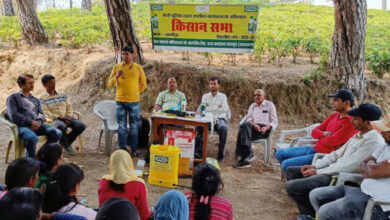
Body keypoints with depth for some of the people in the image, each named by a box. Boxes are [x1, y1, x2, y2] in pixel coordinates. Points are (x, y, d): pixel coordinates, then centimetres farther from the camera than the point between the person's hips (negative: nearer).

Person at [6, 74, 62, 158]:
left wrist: (38, 122, -7)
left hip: (37, 125, 5)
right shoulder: (13, 97, 12)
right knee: (32, 137, -39)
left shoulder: (36, 100, 29)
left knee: (57, 133, -23)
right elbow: (13, 116, -2)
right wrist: (31, 122, -13)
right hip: (22, 126, -5)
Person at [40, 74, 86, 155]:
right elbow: (46, 113, -8)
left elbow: (69, 107, 16)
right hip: (54, 119, -5)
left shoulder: (62, 95, 18)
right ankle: (67, 145, -11)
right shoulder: (43, 99, 3)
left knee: (81, 126, -21)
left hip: (66, 118, 5)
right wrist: (59, 117, -20)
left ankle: (66, 142, 2)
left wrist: (69, 116, -6)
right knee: (62, 126, -40)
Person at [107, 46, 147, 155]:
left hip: (134, 101, -1)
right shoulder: (117, 67, 5)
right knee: (122, 126, 3)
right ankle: (122, 148, 12)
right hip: (120, 101, 1)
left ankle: (134, 149, 13)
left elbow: (143, 85, 12)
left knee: (134, 126, 5)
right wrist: (116, 76, -12)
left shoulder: (138, 68, 3)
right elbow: (109, 84, 5)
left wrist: (134, 93, 6)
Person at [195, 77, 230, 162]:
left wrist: (209, 107, -5)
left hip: (220, 118, -1)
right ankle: (198, 151, -33)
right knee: (199, 126, -34)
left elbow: (224, 109, -4)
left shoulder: (223, 96, 14)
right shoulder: (205, 96, 17)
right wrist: (217, 107, -6)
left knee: (223, 127, -36)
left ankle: (221, 152, -24)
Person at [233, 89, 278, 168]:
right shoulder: (252, 106, 25)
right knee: (245, 126, -33)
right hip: (253, 127, 4)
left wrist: (266, 128, -16)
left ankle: (244, 159, -36)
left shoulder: (269, 105, 12)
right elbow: (249, 119, 11)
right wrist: (254, 124, -13)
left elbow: (274, 122, 5)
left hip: (264, 130, -4)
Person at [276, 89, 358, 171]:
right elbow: (314, 132, 13)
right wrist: (323, 134, -10)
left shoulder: (351, 123, -18)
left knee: (286, 164, -19)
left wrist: (321, 137, -1)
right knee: (280, 153, 10)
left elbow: (331, 141, -24)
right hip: (314, 149, 9)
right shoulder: (334, 116, 11)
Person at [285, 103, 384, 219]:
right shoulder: (358, 136, 12)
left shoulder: (374, 142, -19)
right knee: (291, 171, 13)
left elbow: (348, 166, -22)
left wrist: (317, 172, -15)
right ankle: (307, 213, 7)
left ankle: (311, 214, 5)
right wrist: (315, 166, 4)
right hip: (333, 169, 11)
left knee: (292, 186, -23)